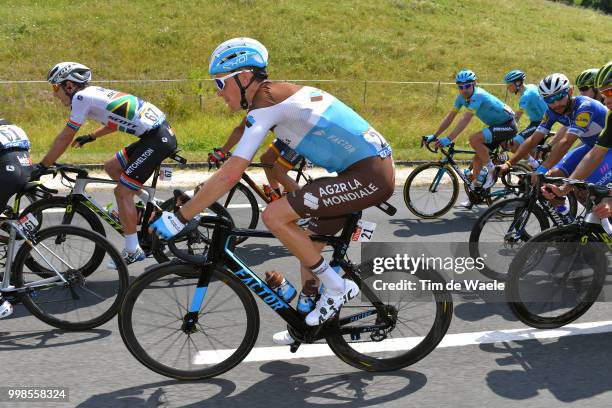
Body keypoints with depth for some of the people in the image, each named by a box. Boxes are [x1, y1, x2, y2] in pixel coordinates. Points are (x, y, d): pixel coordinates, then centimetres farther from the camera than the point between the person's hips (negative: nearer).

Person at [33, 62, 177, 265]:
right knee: (111, 167, 19)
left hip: (157, 139, -9)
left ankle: (133, 251, 1)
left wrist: (41, 167, 1)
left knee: (122, 192, -4)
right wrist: (90, 137, 32)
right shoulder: (94, 92, 18)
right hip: (160, 133, 9)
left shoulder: (81, 97, -7)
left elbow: (65, 137, -6)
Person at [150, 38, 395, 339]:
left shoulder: (265, 103, -15)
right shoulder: (276, 95, 14)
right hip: (375, 168, 10)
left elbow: (230, 175, -21)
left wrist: (178, 218, -16)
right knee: (308, 245, 17)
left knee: (273, 217, -14)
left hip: (370, 175, -10)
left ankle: (337, 288, -1)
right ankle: (307, 319, 32)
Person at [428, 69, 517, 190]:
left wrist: (449, 139, -40)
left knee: (474, 139, -27)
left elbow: (465, 120, -35)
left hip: (508, 126, -9)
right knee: (477, 159, 2)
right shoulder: (462, 97, -2)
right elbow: (450, 117, 1)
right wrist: (434, 136, -5)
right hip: (496, 126, 9)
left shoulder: (478, 95, -27)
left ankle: (491, 170, -11)